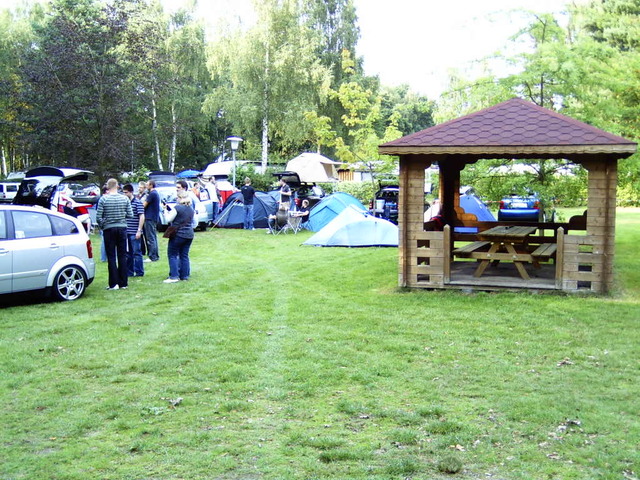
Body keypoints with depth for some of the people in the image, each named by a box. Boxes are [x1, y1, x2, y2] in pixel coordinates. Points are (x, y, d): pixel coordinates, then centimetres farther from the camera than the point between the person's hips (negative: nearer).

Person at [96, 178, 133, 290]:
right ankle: (123, 283, 11)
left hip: (109, 229, -2)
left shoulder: (103, 199, -7)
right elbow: (130, 215, 0)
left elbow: (98, 217, -9)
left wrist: (102, 226, 9)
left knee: (111, 256, 3)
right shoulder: (125, 199, -1)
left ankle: (113, 283, 0)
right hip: (122, 228, 2)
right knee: (122, 256, 8)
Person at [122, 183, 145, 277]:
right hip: (126, 232, 7)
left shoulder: (137, 203, -8)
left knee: (136, 252, -1)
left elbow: (142, 217, -12)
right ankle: (129, 272, 21)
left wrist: (139, 231, -17)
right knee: (128, 253, 13)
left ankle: (139, 272, 6)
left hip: (134, 233, -7)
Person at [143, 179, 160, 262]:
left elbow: (144, 205, -15)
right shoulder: (156, 193, 16)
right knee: (153, 237, 14)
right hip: (155, 218, 10)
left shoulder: (152, 194, -15)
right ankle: (155, 256, 18)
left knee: (150, 238, -8)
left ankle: (152, 257, -8)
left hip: (150, 218, -10)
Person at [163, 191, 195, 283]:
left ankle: (174, 276, -5)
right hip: (189, 234, 7)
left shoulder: (177, 208, -13)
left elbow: (169, 219, -11)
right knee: (184, 255, 12)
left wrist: (165, 210, 7)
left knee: (172, 255, 1)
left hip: (178, 235, -7)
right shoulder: (191, 209, 9)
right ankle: (185, 275, 12)